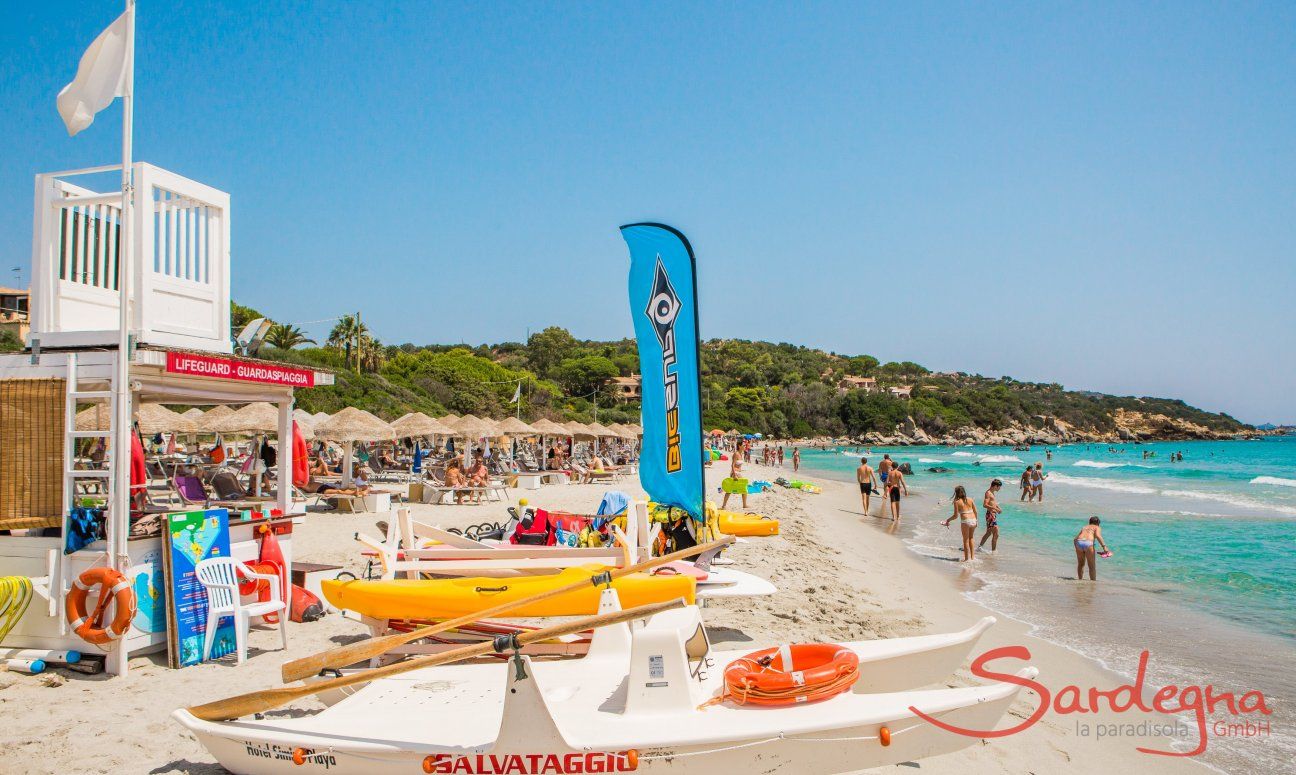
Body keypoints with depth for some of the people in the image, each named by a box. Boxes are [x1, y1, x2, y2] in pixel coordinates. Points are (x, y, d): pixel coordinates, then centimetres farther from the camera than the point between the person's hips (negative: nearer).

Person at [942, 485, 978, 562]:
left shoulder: (957, 502, -4)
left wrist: (948, 520, 9)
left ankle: (967, 558, 14)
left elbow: (956, 516, -6)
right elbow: (975, 511, 10)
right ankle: (972, 556, 26)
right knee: (971, 538, 24)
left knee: (966, 540, 8)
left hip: (965, 521, -5)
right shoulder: (970, 499, 8)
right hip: (973, 520, 5)